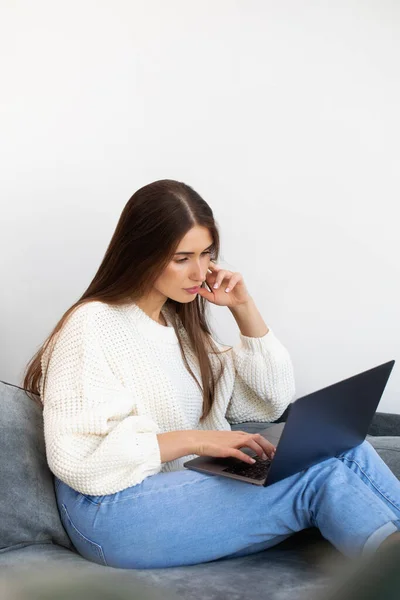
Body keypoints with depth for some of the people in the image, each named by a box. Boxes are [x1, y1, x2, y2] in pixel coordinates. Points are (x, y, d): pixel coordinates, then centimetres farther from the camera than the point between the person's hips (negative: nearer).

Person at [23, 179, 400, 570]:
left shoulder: (181, 322, 17)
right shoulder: (92, 326, -8)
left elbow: (271, 401, 17)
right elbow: (77, 458, -19)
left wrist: (244, 307, 6)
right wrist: (193, 439, -19)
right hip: (116, 510, -8)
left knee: (349, 452, -14)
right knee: (319, 479, -24)